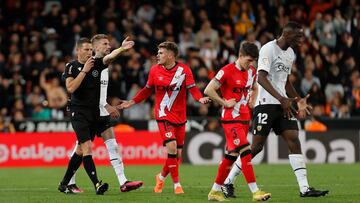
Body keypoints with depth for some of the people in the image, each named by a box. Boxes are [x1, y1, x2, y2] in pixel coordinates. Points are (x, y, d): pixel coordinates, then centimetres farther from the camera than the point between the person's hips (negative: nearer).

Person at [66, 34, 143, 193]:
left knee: (112, 145, -1)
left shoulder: (104, 65, 13)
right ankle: (70, 182, 11)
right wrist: (106, 106, -22)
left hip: (102, 113, 8)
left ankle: (123, 182, -7)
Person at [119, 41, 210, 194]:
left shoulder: (184, 70, -6)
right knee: (171, 147, -19)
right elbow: (147, 90, 13)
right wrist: (132, 102, 10)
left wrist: (200, 98, -30)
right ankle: (177, 184, -9)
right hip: (163, 115, -1)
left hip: (180, 117, 1)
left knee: (178, 154, 6)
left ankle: (161, 177, 32)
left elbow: (192, 88, -10)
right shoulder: (155, 70, 0)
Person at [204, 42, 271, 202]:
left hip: (245, 118, 8)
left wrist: (252, 101, 13)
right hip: (231, 119, -8)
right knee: (245, 152, -17)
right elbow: (208, 90, -15)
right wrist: (224, 103, -14)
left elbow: (254, 88, 31)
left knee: (231, 155, 10)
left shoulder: (251, 72, 10)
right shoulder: (227, 71, -13)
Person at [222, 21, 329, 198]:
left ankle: (304, 188, -8)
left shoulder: (291, 54, 16)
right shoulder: (269, 49, -11)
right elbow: (261, 78, -21)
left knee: (294, 141, -5)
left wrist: (299, 101, 16)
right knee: (256, 146, -6)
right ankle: (227, 182, 8)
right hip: (266, 103, -8)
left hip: (284, 104, 8)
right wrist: (281, 99, -28)